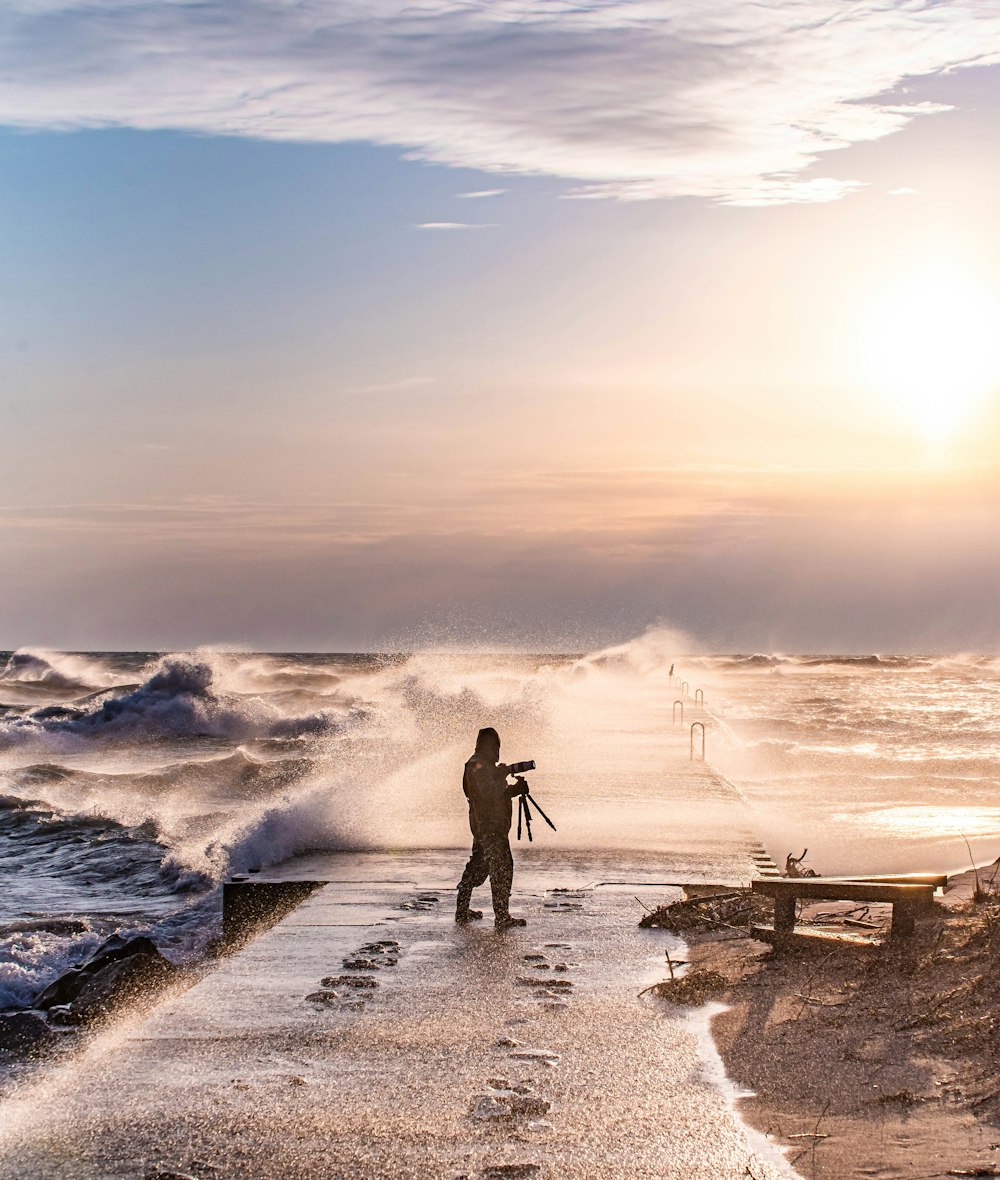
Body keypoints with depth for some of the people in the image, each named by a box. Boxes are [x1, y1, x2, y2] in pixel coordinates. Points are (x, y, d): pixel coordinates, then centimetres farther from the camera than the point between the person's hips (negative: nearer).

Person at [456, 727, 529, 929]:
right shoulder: (477, 765, -14)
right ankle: (502, 918, -11)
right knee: (501, 868, -11)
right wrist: (502, 776, -12)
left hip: (483, 826, 11)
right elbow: (490, 792, -24)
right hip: (490, 827, -11)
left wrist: (516, 790, 5)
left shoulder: (486, 765, 19)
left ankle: (462, 911, 22)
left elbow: (499, 794, 21)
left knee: (477, 867, 16)